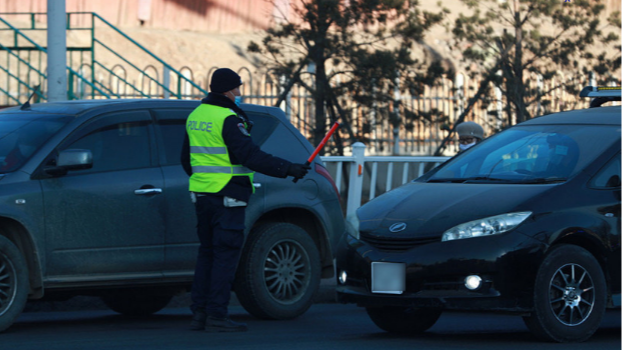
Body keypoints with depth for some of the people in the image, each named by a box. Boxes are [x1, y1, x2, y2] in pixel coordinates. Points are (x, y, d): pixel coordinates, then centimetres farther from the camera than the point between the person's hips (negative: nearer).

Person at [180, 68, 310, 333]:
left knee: (207, 253, 14)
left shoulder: (196, 115, 12)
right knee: (225, 255, -5)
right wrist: (288, 169, -18)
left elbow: (186, 158, 21)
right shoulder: (228, 119, -15)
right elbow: (251, 156, -21)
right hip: (227, 198, -8)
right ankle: (216, 316, -7)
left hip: (201, 193, 8)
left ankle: (199, 313, 12)